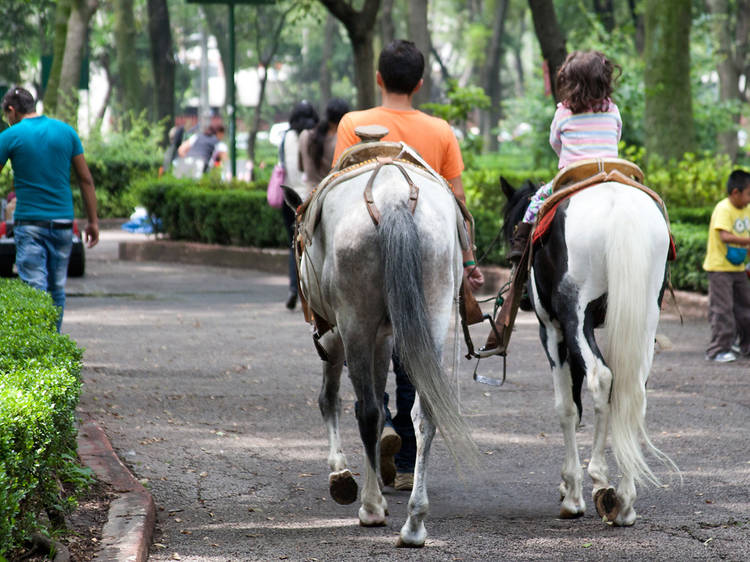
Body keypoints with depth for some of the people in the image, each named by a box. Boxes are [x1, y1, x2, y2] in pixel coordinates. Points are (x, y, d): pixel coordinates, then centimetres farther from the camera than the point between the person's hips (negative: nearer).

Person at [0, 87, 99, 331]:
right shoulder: (66, 131, 6)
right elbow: (86, 180, 6)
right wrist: (93, 221, 11)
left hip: (29, 222, -4)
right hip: (63, 220, 4)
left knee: (34, 288, -4)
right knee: (57, 288, 13)